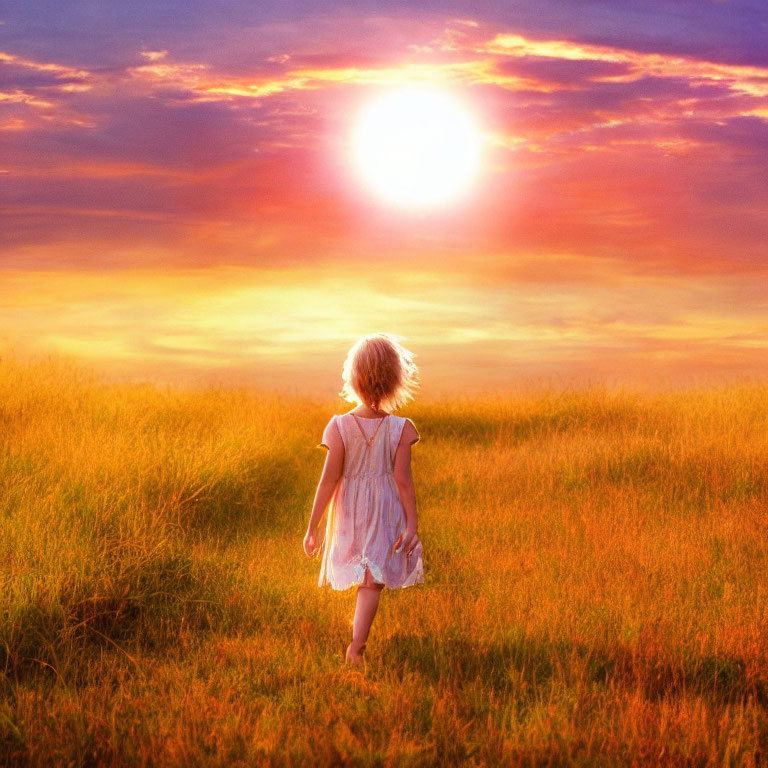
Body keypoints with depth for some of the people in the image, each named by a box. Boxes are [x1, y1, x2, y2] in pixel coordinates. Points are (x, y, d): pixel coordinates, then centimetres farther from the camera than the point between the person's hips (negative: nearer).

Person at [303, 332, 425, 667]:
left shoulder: (340, 427, -13)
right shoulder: (400, 429, -13)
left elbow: (329, 480, -12)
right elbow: (403, 479, -13)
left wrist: (312, 527, -5)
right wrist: (412, 523, -6)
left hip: (349, 512, 1)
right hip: (385, 512, -1)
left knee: (359, 570, 23)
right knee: (373, 579, 2)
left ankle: (360, 623, 44)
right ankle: (357, 643, -12)